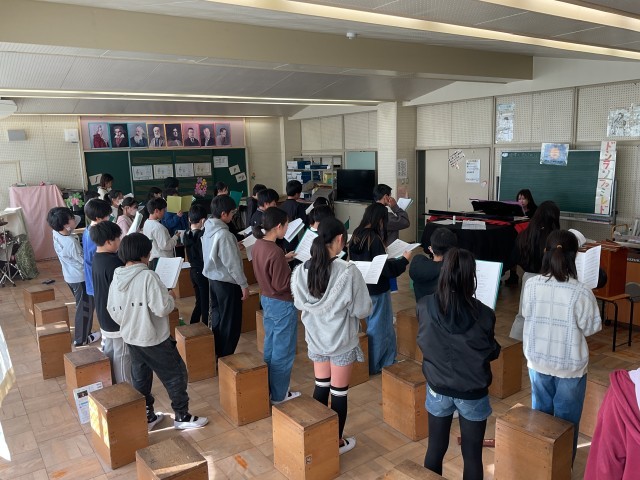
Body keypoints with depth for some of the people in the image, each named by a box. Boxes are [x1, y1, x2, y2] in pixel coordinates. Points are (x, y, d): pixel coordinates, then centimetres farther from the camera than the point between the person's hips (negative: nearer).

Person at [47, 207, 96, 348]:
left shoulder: (56, 233, -8)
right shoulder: (71, 242, -31)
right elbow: (83, 260, -22)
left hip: (70, 275, 8)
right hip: (80, 277, -8)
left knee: (81, 305, 23)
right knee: (85, 307, 7)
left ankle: (81, 333, 37)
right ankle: (81, 338, 18)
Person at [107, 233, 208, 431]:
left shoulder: (116, 279, -1)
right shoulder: (148, 276, -24)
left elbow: (113, 311, 7)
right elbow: (162, 308, -27)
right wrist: (171, 297, -7)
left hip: (131, 338, 7)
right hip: (154, 338, -7)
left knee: (140, 377, 20)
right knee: (175, 374, 8)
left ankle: (146, 416, 32)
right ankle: (182, 417, 18)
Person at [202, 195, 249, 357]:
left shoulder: (208, 230, 2)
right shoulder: (223, 234, -25)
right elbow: (233, 264, -22)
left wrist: (235, 248, 15)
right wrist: (244, 285, -13)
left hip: (213, 279, 9)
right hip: (227, 283, -9)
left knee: (217, 318, 19)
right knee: (230, 323, 5)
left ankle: (217, 353, 31)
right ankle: (225, 357, 14)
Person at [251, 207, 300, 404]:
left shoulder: (258, 245, -1)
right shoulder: (275, 251, -28)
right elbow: (282, 284, -23)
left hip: (266, 299, 9)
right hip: (282, 305, -9)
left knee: (270, 346, 21)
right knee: (283, 351, 6)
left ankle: (268, 388, 34)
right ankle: (279, 395, 19)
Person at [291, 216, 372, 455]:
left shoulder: (301, 271, -10)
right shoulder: (348, 271, -24)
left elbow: (299, 304, 4)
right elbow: (363, 310, -16)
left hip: (315, 338, 4)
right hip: (342, 340, -4)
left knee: (321, 386, 21)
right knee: (339, 392, 12)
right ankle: (337, 442, 28)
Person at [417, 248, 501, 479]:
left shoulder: (424, 306, -17)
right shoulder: (483, 314, -22)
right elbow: (492, 353, -6)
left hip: (438, 389, 2)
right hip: (473, 393, -2)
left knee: (435, 448, 19)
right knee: (472, 454, 16)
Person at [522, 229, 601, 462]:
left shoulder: (531, 285, -13)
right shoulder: (581, 292, -22)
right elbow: (591, 328, -9)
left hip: (538, 361, 3)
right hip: (570, 366, -3)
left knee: (540, 414, 24)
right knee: (566, 420, 17)